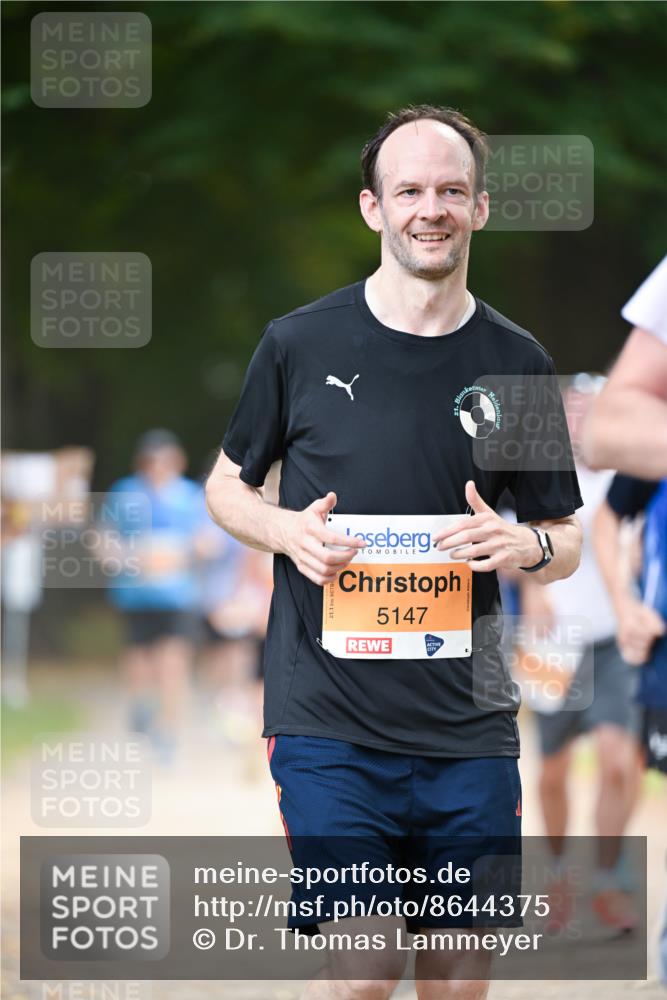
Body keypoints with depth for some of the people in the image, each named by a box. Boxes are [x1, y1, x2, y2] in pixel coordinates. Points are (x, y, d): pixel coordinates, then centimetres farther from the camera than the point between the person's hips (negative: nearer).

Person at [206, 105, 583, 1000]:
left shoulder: (516, 364, 6)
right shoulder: (300, 344, 1)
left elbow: (568, 544, 14)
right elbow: (227, 486, 13)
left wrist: (525, 546, -10)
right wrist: (288, 532, -9)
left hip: (469, 728, 3)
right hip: (328, 719, -3)